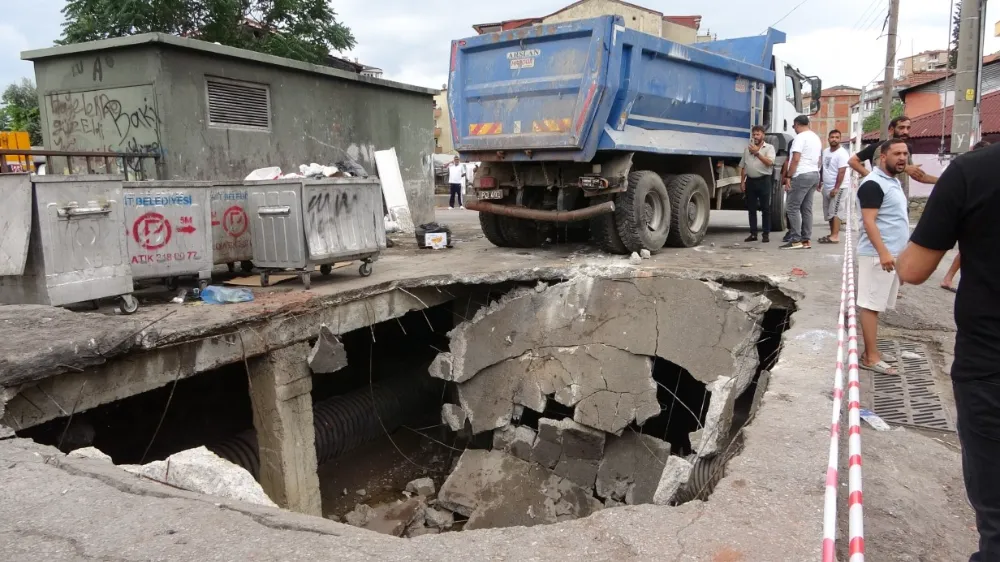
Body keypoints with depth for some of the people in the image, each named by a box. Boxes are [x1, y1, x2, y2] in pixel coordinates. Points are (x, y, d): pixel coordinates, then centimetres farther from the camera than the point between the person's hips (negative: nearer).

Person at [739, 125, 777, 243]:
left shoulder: (769, 148, 0)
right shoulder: (747, 148, 13)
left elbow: (769, 162, -16)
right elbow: (743, 167, 15)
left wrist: (757, 153, -19)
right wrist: (742, 181, 9)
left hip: (763, 180, -4)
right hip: (750, 181, 4)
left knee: (765, 208, -1)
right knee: (751, 209, 6)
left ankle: (766, 234, 3)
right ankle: (753, 233, 12)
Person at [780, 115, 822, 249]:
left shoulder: (800, 137, -9)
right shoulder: (816, 138, 20)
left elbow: (795, 159, -17)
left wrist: (788, 177, -14)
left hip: (802, 175, -9)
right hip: (814, 174, 9)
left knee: (793, 208, -8)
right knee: (807, 208, 9)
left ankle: (795, 240, -12)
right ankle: (806, 240, 8)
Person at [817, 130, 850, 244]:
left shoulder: (842, 153, -14)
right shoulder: (825, 151, 11)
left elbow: (841, 172, -19)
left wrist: (836, 188, -23)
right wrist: (820, 181, 18)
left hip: (838, 188, -8)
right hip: (826, 187, 8)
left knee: (835, 212, -12)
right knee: (829, 212, 12)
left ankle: (835, 236, -14)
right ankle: (832, 234, 19)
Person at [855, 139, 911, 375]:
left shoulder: (894, 181, 17)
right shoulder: (873, 184, -14)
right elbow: (869, 222, -21)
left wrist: (894, 252, 21)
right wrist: (883, 252, -27)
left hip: (893, 253, 10)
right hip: (878, 255, -9)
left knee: (877, 305, 13)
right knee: (871, 305, -5)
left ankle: (871, 351, 19)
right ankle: (871, 358, -2)